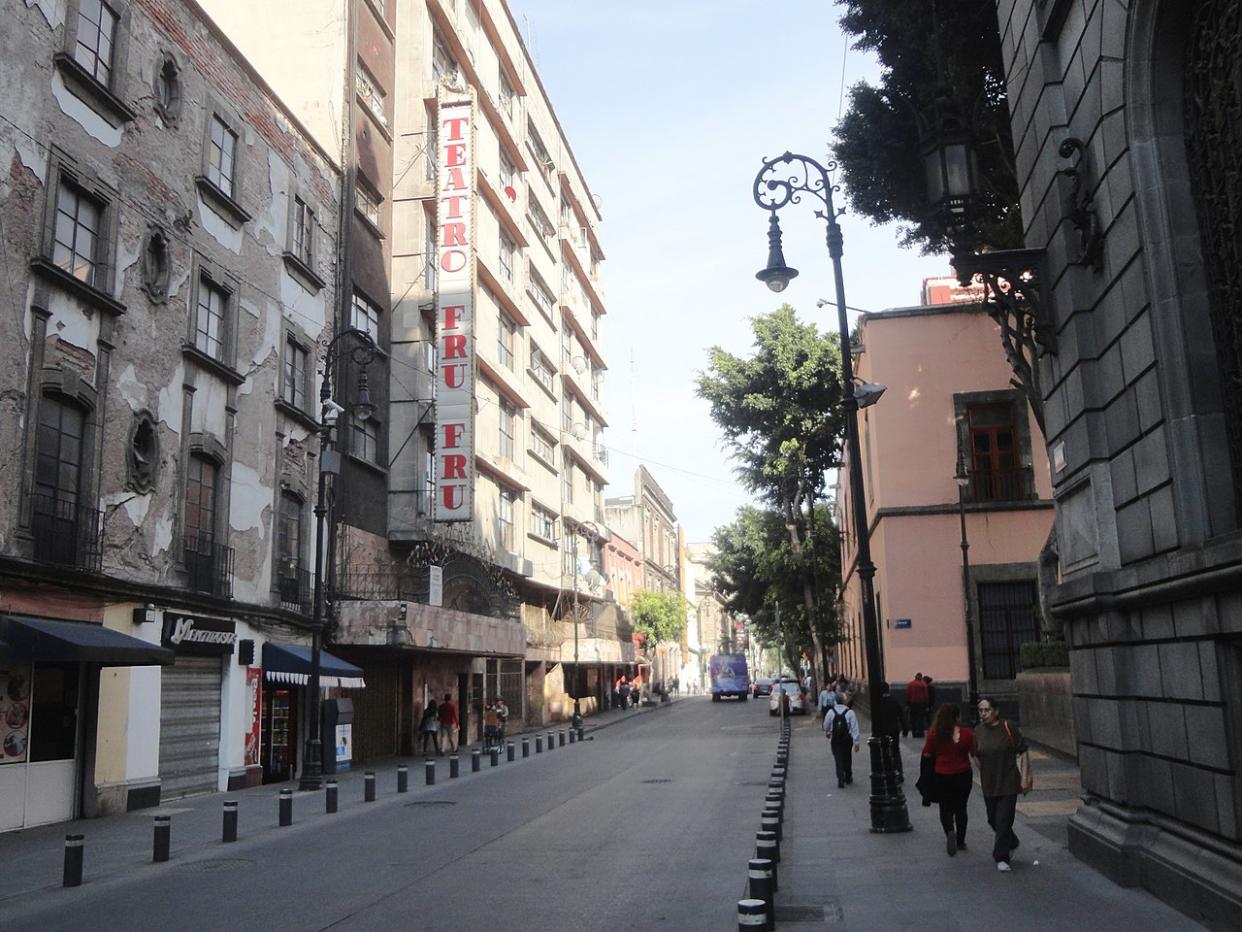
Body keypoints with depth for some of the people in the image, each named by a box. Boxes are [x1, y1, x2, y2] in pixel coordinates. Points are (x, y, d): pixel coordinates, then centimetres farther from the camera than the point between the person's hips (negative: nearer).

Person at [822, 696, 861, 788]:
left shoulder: (831, 712, -6)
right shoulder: (850, 712, -11)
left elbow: (826, 725, 8)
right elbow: (854, 728, -11)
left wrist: (827, 732, 31)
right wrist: (857, 742, -7)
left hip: (835, 739, 0)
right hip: (847, 739, 1)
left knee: (838, 759, 3)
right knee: (847, 758, 19)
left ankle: (841, 779, -7)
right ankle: (848, 778, 29)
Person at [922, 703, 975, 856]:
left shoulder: (934, 735, -10)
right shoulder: (967, 734, -10)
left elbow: (927, 755, -5)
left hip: (942, 776, -1)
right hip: (963, 775, 1)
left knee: (946, 808, 12)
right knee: (961, 808, 17)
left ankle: (950, 832, -14)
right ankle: (960, 841, 23)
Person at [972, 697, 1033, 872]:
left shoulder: (1008, 727, -11)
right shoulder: (978, 731, 1)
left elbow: (1024, 752, -5)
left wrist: (1025, 777, -8)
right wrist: (984, 775, 12)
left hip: (1008, 783, -5)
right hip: (989, 785, 5)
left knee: (1003, 821, -7)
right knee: (993, 820, 15)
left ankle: (1001, 858, 5)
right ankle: (1011, 844, 41)